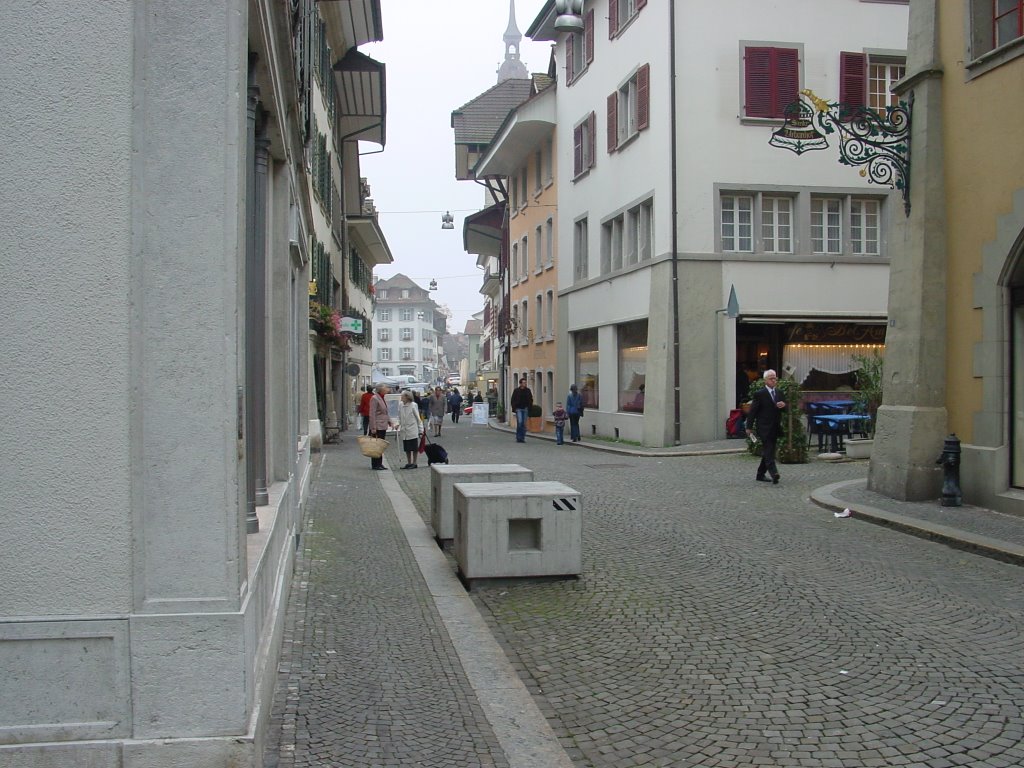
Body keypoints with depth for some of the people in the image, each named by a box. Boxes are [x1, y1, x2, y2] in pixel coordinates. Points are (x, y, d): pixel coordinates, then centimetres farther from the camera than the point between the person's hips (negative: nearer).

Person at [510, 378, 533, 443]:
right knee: (519, 422, -14)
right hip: (518, 409, -3)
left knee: (524, 424, 4)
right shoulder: (516, 390, 0)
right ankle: (518, 437, -4)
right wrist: (514, 408, -5)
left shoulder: (528, 390, 7)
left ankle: (522, 438, 10)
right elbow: (512, 400, 4)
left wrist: (529, 408, 4)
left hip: (525, 409, 3)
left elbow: (531, 400, 15)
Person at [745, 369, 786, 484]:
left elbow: (784, 409, 18)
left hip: (775, 427, 7)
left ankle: (760, 475, 22)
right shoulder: (759, 394, -7)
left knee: (767, 452, 12)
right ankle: (774, 473, -28)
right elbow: (752, 411, -5)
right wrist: (749, 427, -6)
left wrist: (784, 405, -7)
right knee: (768, 451, -17)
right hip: (764, 427, -7)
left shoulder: (779, 393, 13)